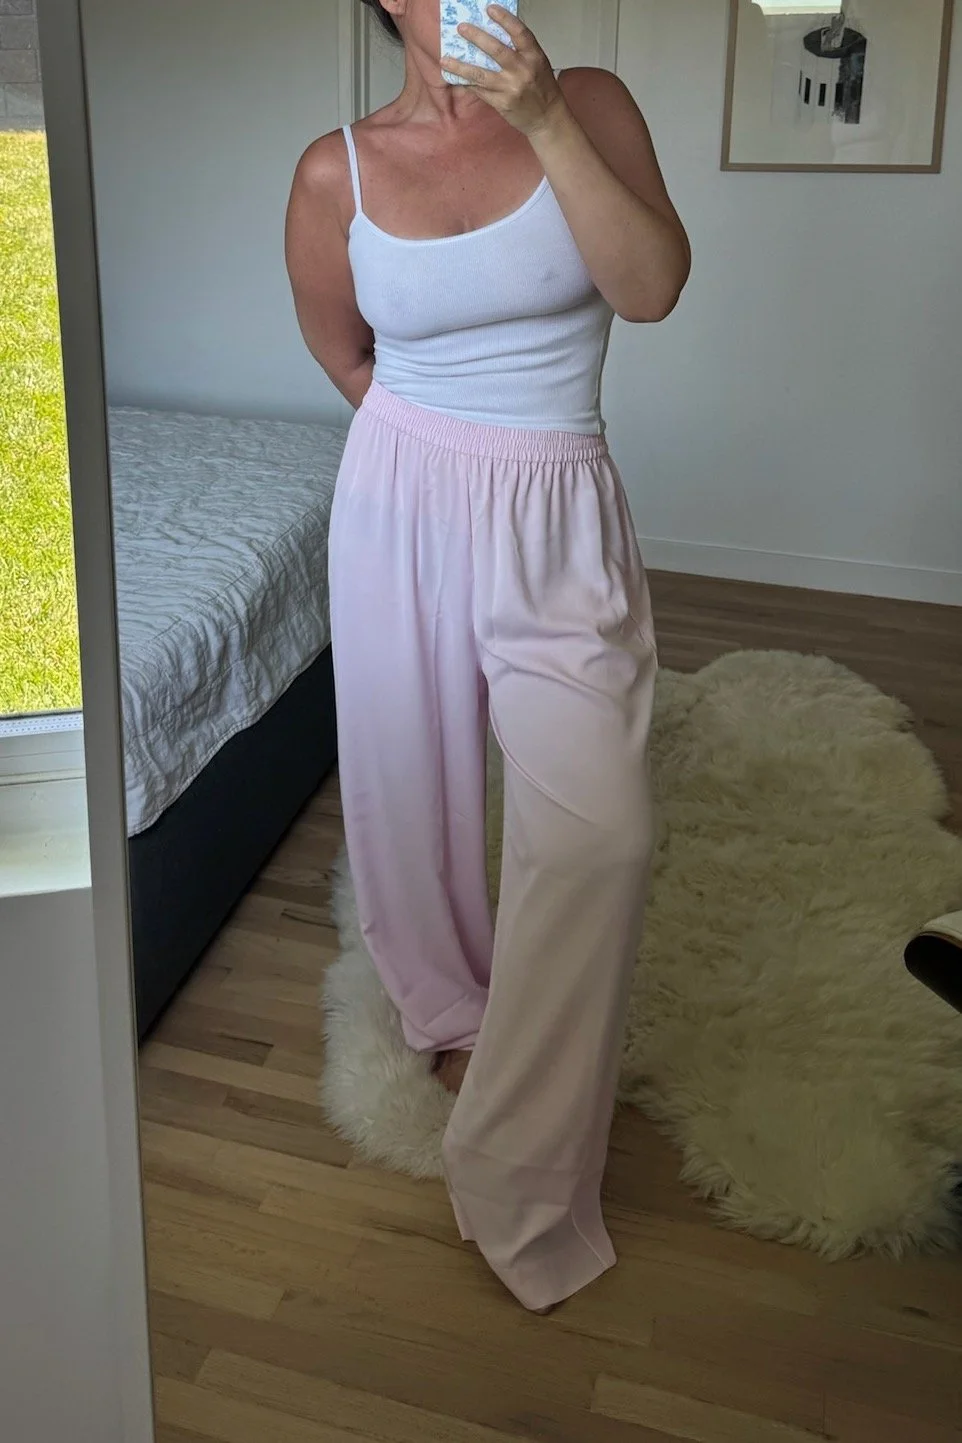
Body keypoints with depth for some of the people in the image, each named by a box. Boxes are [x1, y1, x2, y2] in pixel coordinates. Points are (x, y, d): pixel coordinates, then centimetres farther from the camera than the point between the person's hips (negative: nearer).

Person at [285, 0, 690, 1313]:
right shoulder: (335, 175, -3)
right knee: (417, 780, 14)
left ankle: (519, 1173, 2)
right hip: (405, 508, 1)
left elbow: (653, 289, -17)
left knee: (601, 825, -13)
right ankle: (454, 1008, 45)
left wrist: (547, 123, -24)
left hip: (559, 522, -1)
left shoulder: (590, 106, -3)